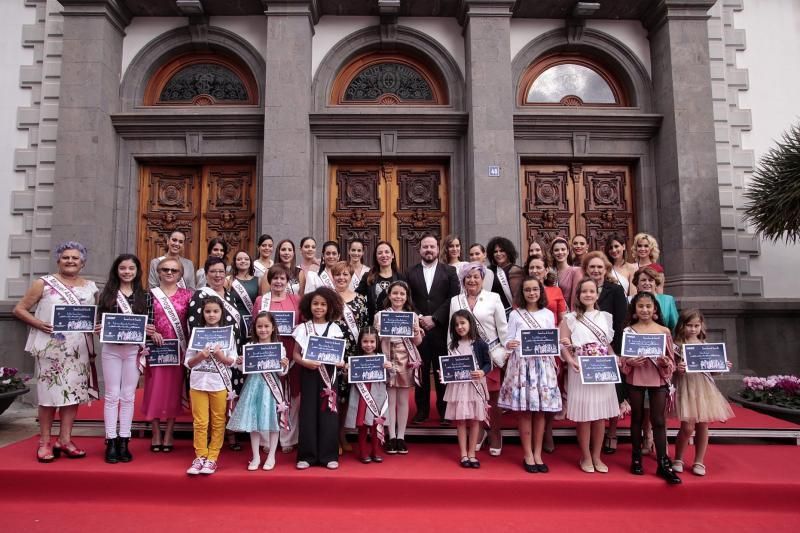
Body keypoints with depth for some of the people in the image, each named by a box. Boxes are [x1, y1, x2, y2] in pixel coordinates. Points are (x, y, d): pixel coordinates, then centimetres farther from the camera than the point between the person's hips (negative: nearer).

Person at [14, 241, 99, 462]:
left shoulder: (91, 287, 10)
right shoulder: (44, 283, 1)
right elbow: (19, 309, 1)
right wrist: (39, 324, -13)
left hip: (79, 349, 3)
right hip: (51, 347, -3)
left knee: (73, 393, 6)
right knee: (50, 393, 1)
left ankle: (64, 440, 16)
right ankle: (44, 442, 13)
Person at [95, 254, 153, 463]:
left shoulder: (145, 296, 4)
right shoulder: (106, 294, 4)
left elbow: (150, 324, 4)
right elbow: (99, 322, 6)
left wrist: (150, 331, -17)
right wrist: (98, 329, -15)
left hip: (134, 350, 0)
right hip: (111, 349, 0)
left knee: (128, 396, 7)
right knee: (112, 395, 5)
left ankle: (124, 442, 15)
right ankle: (111, 442, 13)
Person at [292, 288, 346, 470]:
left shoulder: (334, 328, 5)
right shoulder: (303, 328, 3)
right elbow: (295, 354, 2)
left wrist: (340, 361, -16)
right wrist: (305, 362, -16)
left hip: (328, 374, 0)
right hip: (308, 374, 0)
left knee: (328, 413, 1)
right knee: (308, 413, 2)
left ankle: (329, 455, 11)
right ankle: (306, 455, 12)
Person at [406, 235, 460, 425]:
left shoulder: (450, 272, 6)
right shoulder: (411, 273, 10)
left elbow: (453, 299, -3)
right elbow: (407, 300, 4)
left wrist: (435, 318, -11)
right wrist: (419, 318, -10)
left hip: (441, 329, -1)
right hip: (418, 328, 1)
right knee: (421, 371, 5)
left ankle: (444, 410, 15)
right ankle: (422, 409, 15)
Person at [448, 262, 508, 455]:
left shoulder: (493, 298, -1)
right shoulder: (455, 301, 6)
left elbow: (503, 327, 1)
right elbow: (452, 330, 9)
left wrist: (508, 352, -1)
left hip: (491, 356, -2)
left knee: (492, 398, 2)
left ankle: (495, 437, 19)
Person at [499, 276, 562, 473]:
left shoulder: (548, 314, 9)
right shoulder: (515, 314, 3)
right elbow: (508, 340, 1)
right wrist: (508, 345, -21)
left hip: (543, 365, 2)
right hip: (522, 365, -2)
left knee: (541, 410, 4)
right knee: (524, 411, 0)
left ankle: (537, 454, 16)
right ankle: (528, 455, 11)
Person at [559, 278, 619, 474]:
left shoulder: (605, 317, 11)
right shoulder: (570, 318, 1)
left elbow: (609, 345, 15)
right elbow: (563, 346, -4)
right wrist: (571, 361, -20)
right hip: (580, 372, -3)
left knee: (601, 415, 8)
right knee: (583, 415, 1)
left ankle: (596, 456, 21)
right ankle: (586, 457, 16)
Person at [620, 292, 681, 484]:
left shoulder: (664, 331, 2)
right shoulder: (628, 331, 0)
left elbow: (671, 359, 4)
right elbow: (622, 359, 0)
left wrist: (665, 362, -17)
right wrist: (630, 362, -20)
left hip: (659, 380, 0)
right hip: (635, 380, 0)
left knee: (658, 421, 3)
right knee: (636, 419, 11)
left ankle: (663, 463, 10)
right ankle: (636, 459, 22)